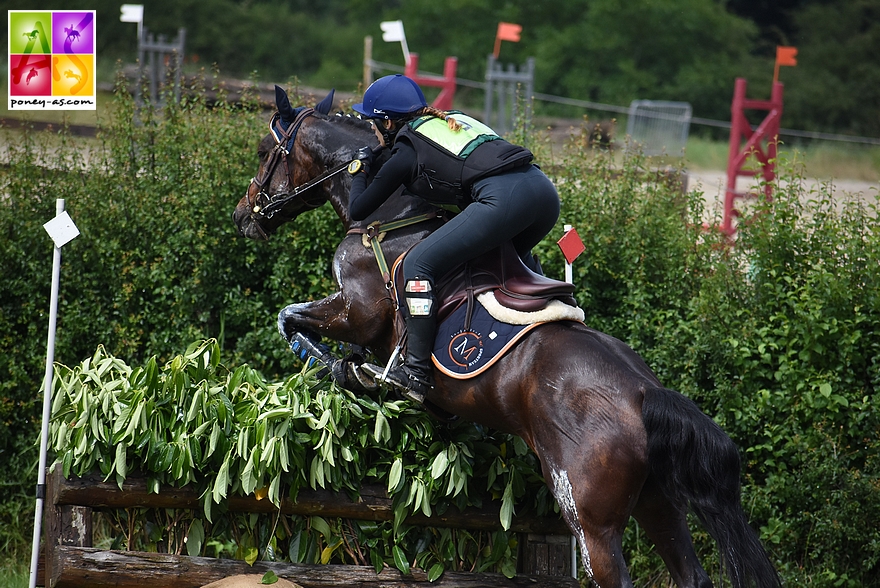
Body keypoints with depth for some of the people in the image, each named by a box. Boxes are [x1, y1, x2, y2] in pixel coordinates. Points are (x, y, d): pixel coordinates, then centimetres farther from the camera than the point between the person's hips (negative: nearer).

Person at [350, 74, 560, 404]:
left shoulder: (405, 155, 9)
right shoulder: (449, 121, 29)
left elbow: (357, 210, 17)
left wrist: (360, 170, 36)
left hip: (504, 199, -8)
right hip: (546, 192, 8)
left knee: (418, 264, -5)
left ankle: (417, 371, -12)